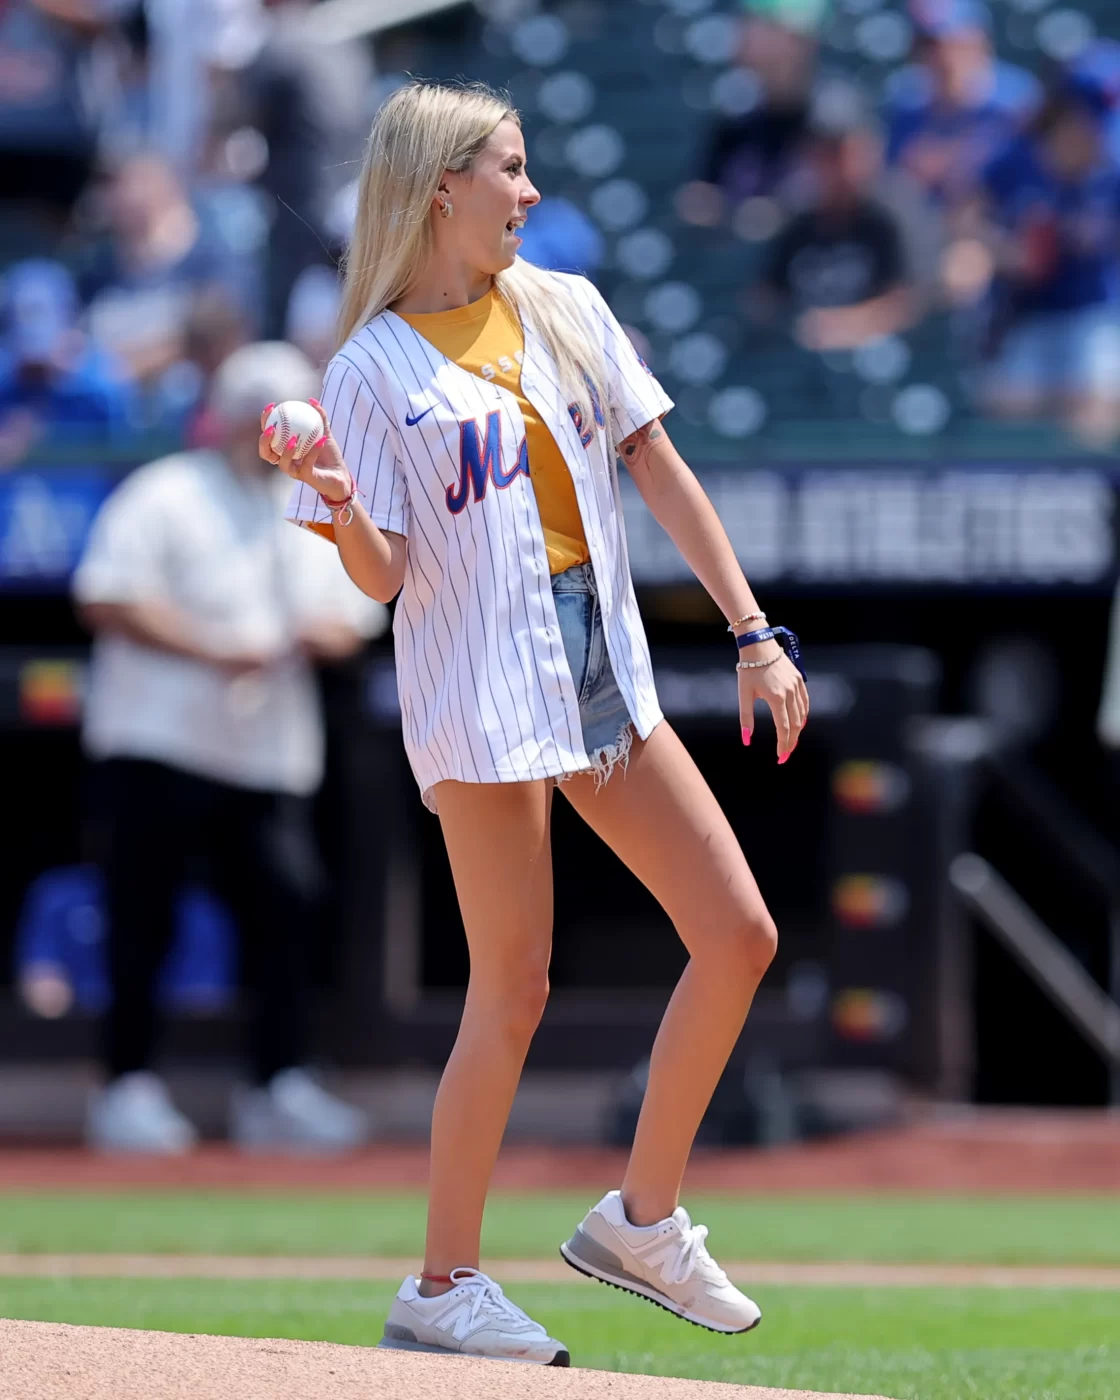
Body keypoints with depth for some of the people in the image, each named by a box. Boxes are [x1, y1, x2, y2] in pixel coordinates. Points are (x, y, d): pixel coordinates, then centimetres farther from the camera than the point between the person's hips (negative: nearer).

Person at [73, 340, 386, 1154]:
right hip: (159, 745, -6)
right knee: (143, 920, -4)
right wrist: (211, 649, -20)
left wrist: (330, 633, -6)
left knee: (287, 908, -3)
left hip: (271, 758, 6)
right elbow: (105, 599, -15)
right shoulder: (164, 498, -6)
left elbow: (354, 616, 18)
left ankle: (280, 1091, 1)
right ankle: (129, 1089, 3)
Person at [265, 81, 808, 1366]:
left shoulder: (568, 310, 8)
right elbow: (383, 576, -9)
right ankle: (442, 1286, 6)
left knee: (738, 936, 1)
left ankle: (639, 1221, 14)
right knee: (513, 990, -6)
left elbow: (661, 474, 10)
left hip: (604, 670, 6)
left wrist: (753, 634, 5)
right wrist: (338, 504, -30)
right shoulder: (374, 369, -6)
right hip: (480, 695, -6)